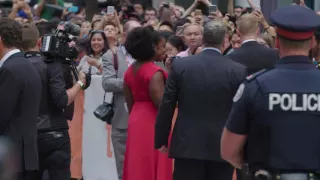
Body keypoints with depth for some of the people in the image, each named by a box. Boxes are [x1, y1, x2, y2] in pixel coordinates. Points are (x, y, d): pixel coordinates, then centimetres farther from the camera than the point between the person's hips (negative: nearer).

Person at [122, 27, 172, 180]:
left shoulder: (130, 72, 8)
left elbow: (130, 102, 13)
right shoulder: (154, 72, -16)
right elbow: (160, 103, -22)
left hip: (136, 122, 8)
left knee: (138, 167, 12)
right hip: (152, 123, -8)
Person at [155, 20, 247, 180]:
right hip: (223, 146, 0)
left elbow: (166, 106, 1)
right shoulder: (238, 71, -4)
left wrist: (161, 140, 11)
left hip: (187, 144, 0)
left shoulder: (180, 65, -3)